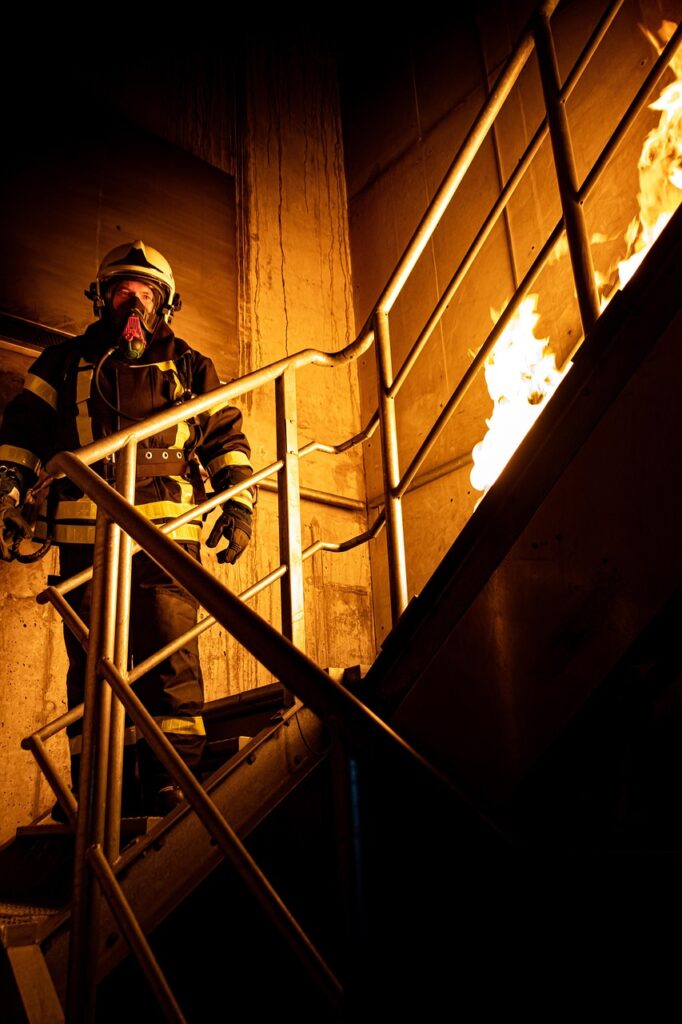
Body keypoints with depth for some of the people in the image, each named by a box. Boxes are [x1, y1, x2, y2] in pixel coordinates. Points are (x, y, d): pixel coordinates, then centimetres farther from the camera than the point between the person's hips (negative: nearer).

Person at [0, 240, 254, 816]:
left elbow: (227, 438, 15)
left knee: (172, 661, -7)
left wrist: (239, 504, 2)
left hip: (167, 532, -1)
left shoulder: (190, 368, 18)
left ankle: (173, 788, -2)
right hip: (85, 535, 1)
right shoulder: (66, 362, 19)